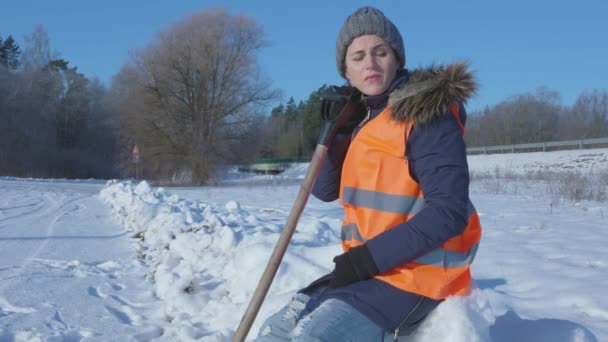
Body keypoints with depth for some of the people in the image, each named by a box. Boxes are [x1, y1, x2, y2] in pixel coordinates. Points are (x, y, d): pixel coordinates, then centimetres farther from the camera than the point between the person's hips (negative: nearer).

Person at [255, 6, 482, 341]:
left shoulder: (426, 114, -13)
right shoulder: (358, 118, 11)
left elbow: (449, 212, -20)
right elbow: (325, 190, 11)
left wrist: (370, 257, -21)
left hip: (416, 273, -8)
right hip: (364, 270, 8)